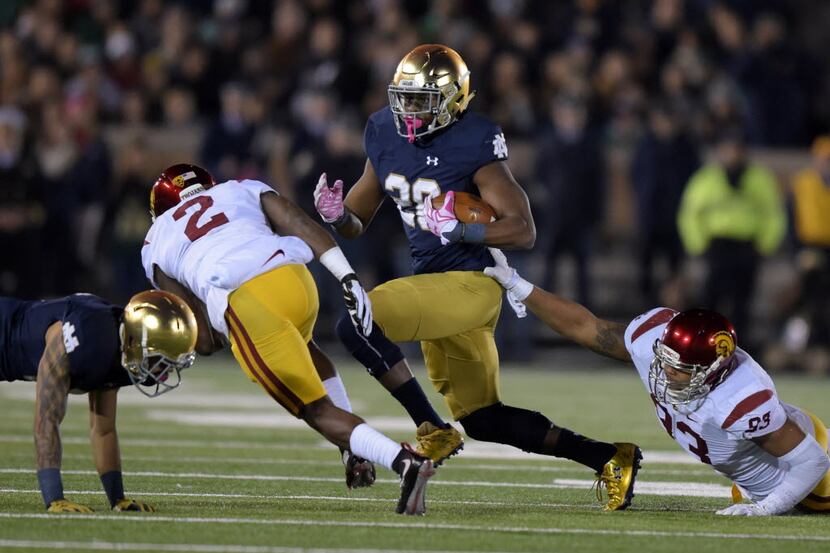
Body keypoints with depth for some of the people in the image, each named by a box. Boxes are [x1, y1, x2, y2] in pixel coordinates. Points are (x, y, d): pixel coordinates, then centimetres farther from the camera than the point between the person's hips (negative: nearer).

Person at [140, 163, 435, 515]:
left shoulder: (156, 245, 28)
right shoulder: (244, 191, 32)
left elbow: (204, 341, 19)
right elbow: (302, 226, 12)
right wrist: (349, 279, 5)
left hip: (243, 307, -3)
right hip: (292, 278, 3)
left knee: (318, 411, 7)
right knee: (303, 350, 37)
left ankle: (403, 461, -17)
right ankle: (356, 452, 24)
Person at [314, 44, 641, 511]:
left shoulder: (473, 144, -16)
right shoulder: (386, 135, 6)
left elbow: (524, 231, -19)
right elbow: (357, 222, 14)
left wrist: (457, 228, -28)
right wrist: (337, 214, -8)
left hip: (471, 281, -9)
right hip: (434, 281, 9)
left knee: (356, 324, -23)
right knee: (484, 420, 13)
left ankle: (434, 433, -12)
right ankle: (607, 457, 20)